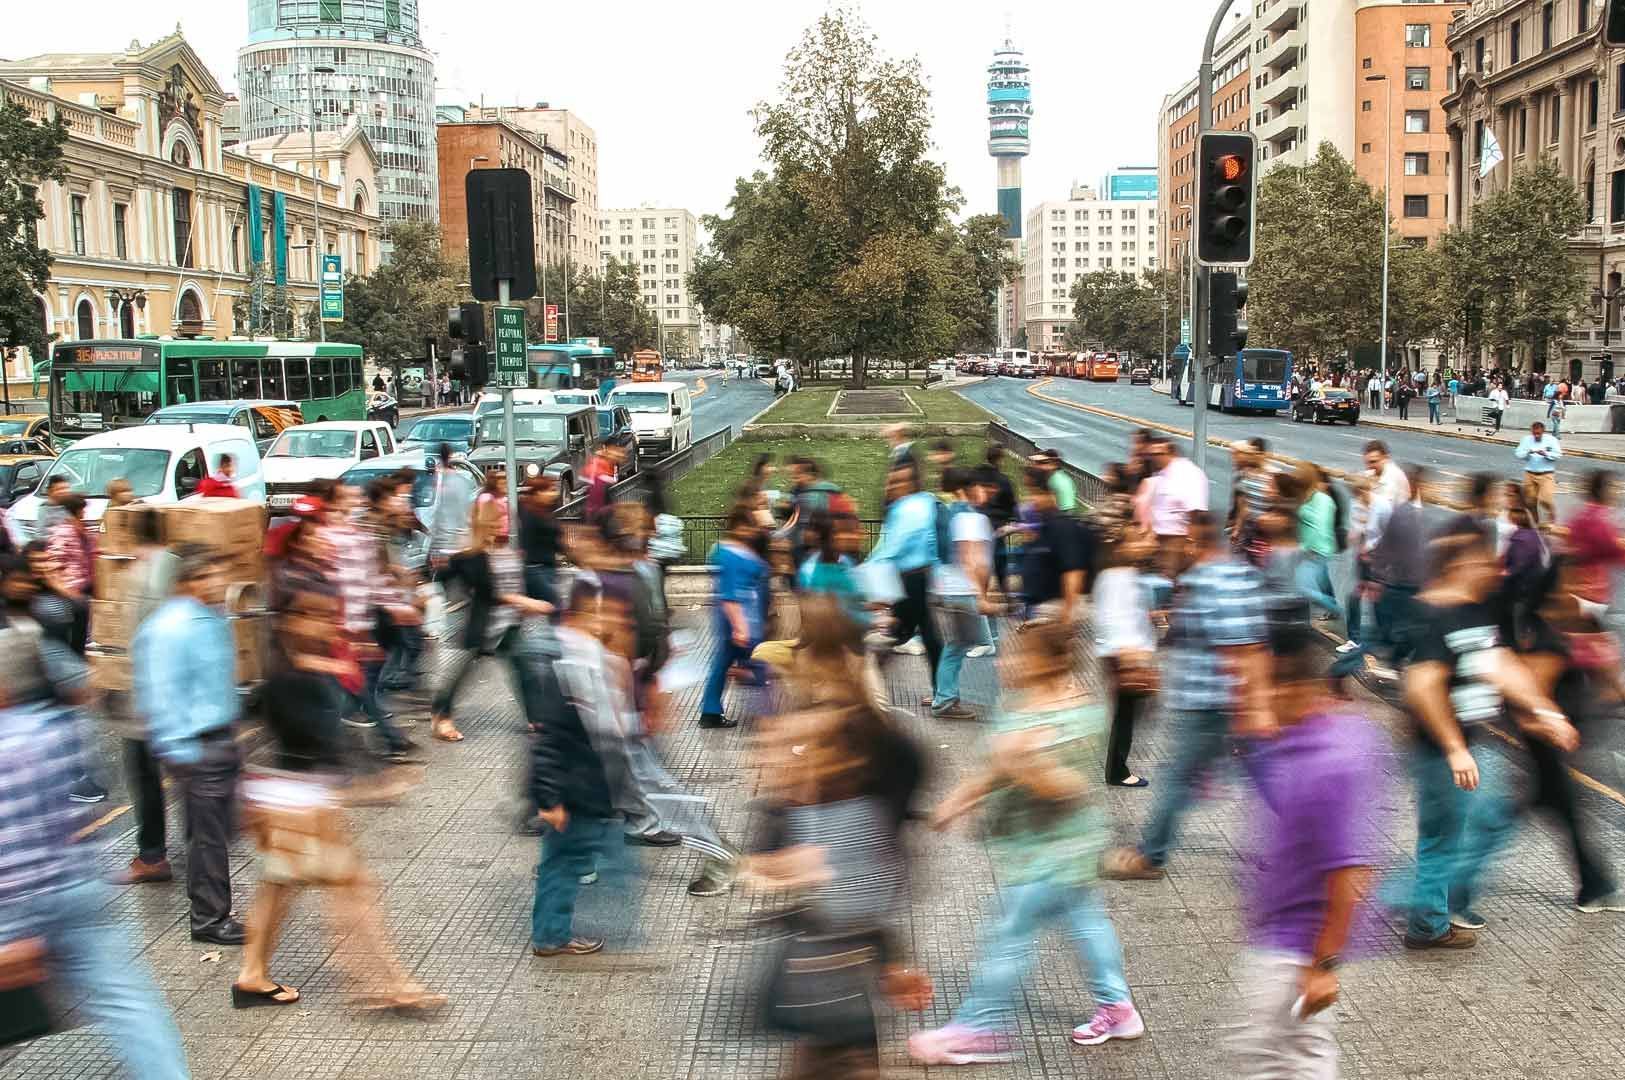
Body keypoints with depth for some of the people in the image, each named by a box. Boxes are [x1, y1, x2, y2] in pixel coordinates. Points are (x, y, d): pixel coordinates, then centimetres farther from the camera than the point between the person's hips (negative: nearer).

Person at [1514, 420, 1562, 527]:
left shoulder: (1551, 440, 0)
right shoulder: (1526, 440, 6)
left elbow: (1558, 454, -5)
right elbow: (1517, 454, 1)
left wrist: (1545, 454, -19)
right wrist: (1528, 452, -18)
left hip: (1546, 475, -3)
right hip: (1530, 474, 3)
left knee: (1546, 499, -17)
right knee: (1530, 501, 6)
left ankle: (1552, 520, 3)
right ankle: (1535, 522, 23)